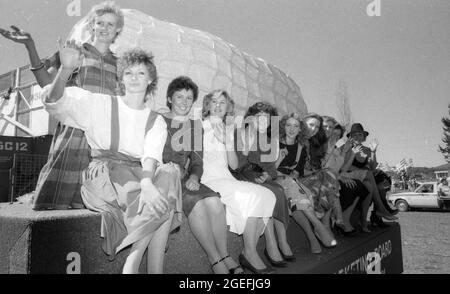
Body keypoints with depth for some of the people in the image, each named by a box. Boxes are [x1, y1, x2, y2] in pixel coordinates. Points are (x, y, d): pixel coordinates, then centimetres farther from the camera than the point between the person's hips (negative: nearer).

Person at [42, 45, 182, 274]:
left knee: (168, 174, -30)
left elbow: (151, 155, -6)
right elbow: (55, 102, -3)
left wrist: (147, 182, -29)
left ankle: (133, 261, -23)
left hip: (142, 175, 3)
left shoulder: (156, 121, 14)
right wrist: (66, 70, -24)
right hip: (103, 176, -3)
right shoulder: (100, 105, 11)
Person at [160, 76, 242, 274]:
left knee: (213, 201, -25)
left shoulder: (195, 126, 17)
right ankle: (216, 262, -23)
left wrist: (194, 177, -9)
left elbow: (197, 162, 12)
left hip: (184, 178, 4)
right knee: (196, 203, -30)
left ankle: (224, 256, -16)